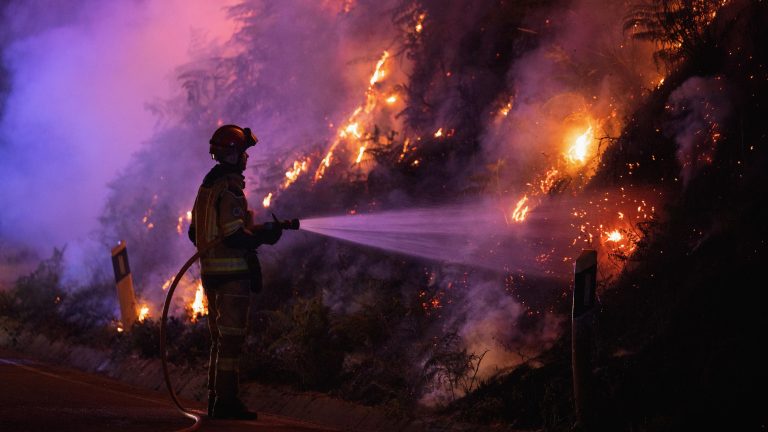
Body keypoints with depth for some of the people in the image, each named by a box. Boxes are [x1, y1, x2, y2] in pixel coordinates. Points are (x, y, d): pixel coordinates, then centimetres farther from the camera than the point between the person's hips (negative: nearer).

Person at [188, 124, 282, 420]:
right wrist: (265, 235, -9)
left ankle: (216, 400, 20)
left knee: (219, 338, 16)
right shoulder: (229, 188, -16)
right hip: (232, 272, -9)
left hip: (210, 271, 9)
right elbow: (235, 236, -22)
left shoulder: (207, 186, 13)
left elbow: (194, 232, 18)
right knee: (231, 337, -6)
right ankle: (226, 402, -7)